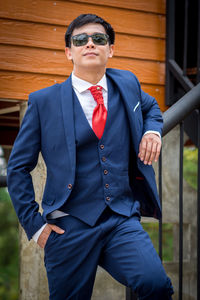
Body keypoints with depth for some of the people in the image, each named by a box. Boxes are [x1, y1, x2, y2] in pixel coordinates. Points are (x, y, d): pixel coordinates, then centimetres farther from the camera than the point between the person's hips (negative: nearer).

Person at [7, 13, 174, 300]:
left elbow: (151, 107, 33)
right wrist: (34, 224, -1)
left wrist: (152, 130, 10)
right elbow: (18, 168, 6)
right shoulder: (43, 101, 0)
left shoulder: (127, 84, 9)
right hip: (70, 226, -1)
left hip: (123, 219, 2)